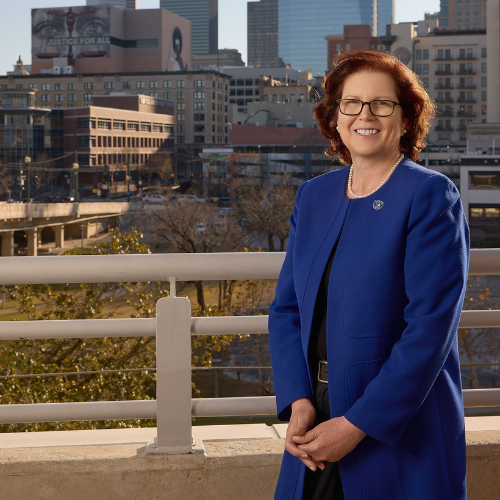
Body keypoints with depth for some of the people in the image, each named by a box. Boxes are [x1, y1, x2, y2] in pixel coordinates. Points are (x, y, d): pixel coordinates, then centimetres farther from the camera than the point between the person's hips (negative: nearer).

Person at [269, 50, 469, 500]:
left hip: (401, 434, -5)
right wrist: (297, 402, -7)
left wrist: (356, 426, -17)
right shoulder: (313, 196, 8)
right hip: (316, 421, 5)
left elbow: (430, 327, -16)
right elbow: (287, 307, 7)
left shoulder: (430, 196, -10)